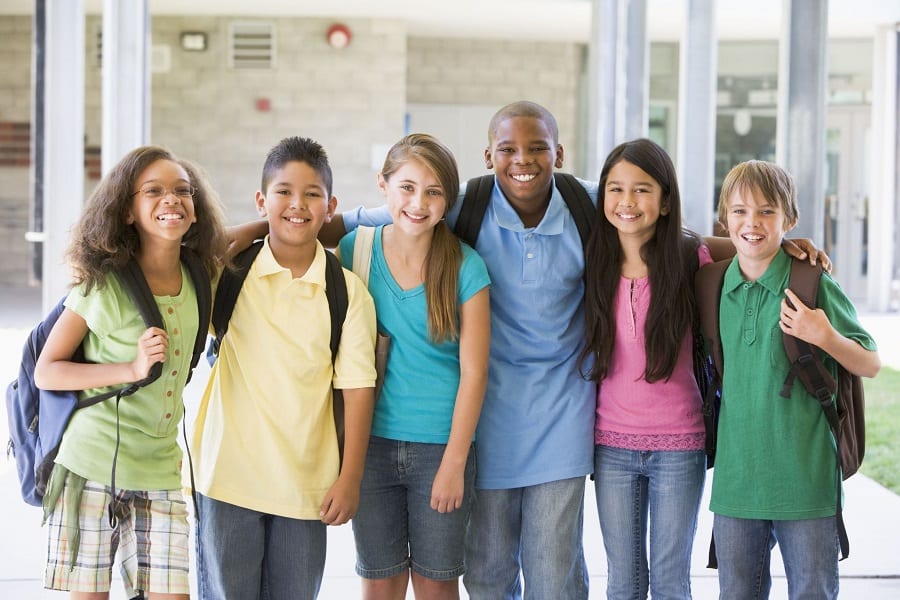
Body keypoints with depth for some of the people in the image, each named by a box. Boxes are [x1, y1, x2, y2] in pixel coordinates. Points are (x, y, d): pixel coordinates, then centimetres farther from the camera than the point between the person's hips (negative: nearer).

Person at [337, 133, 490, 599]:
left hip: (441, 446, -1)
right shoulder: (355, 250, -1)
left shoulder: (465, 267, -7)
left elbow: (473, 372, -7)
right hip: (371, 441, 2)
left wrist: (454, 462, -9)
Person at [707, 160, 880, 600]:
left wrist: (825, 337, -17)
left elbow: (870, 365, -3)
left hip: (805, 477, -4)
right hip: (736, 476, 4)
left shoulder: (812, 284, -7)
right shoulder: (717, 287, 5)